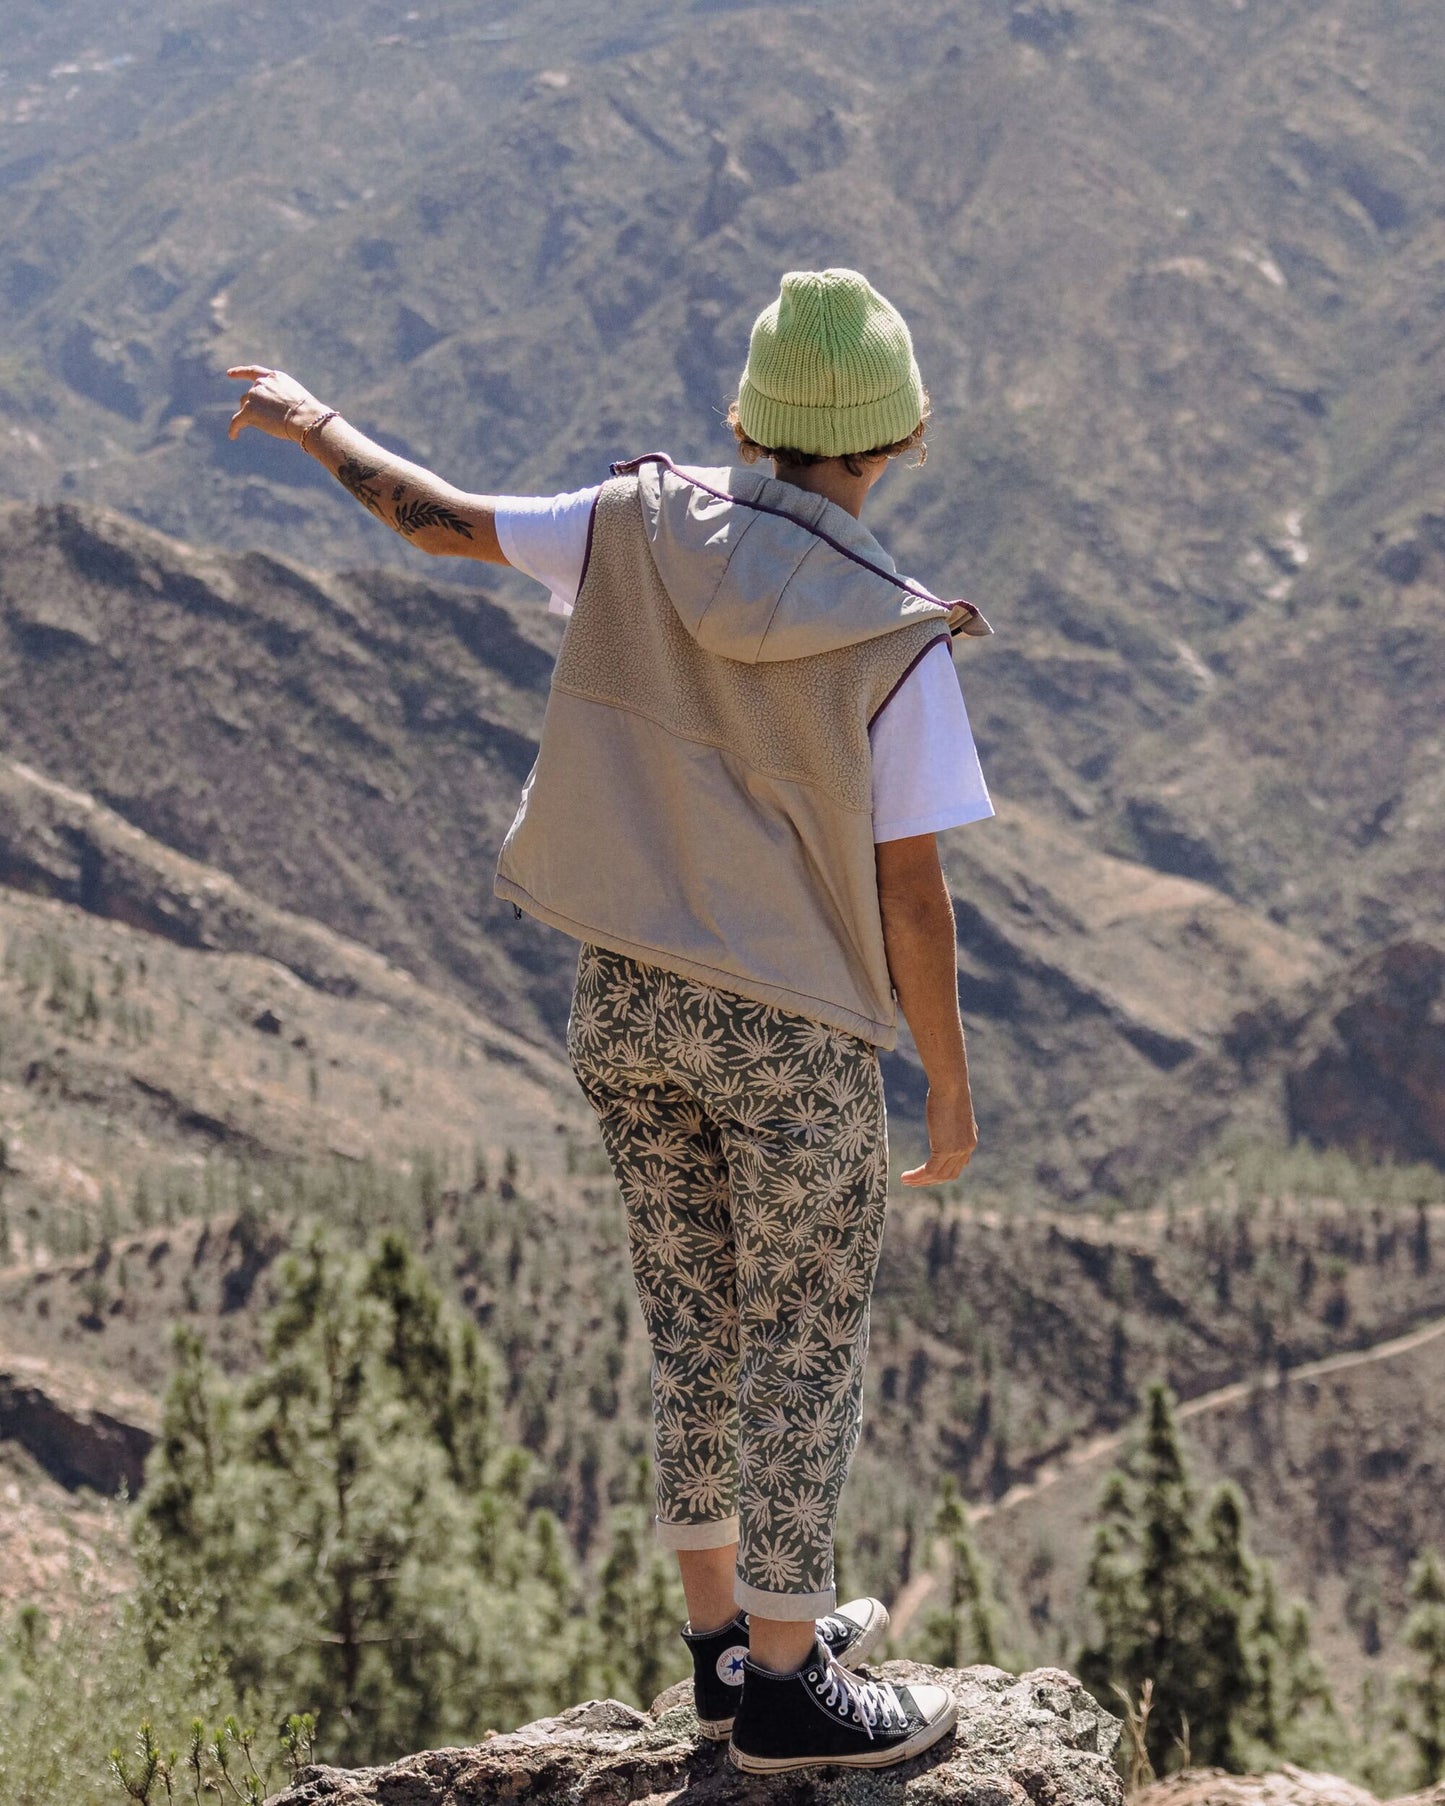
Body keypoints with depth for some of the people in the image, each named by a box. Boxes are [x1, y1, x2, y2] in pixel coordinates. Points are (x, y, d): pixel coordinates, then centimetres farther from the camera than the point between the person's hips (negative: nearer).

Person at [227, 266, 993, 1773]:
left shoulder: (644, 529, -9)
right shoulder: (892, 643, -20)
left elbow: (441, 521, 4)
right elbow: (908, 893, -16)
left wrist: (311, 424, 23)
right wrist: (951, 1085, -3)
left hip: (628, 995, 5)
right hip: (790, 1025, -5)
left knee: (695, 1314, 18)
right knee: (803, 1346, 8)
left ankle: (731, 1630, 30)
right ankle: (783, 1685, 15)